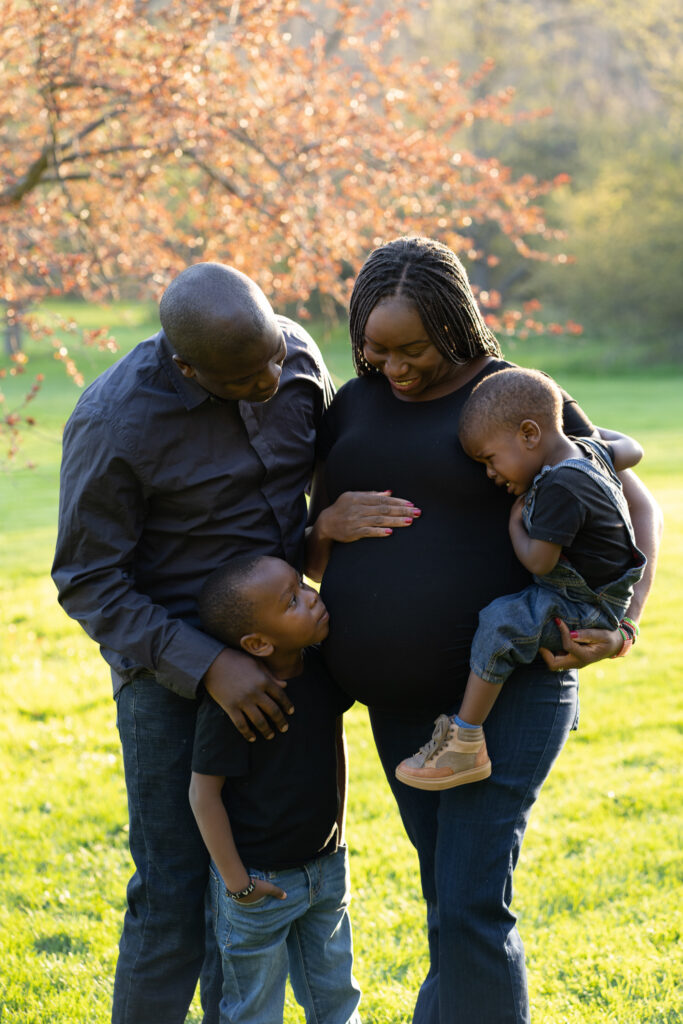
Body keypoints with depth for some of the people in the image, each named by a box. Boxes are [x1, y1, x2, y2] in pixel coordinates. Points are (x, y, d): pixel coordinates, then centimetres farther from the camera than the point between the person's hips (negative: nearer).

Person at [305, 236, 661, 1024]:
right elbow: (317, 555, 14)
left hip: (508, 688, -6)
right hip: (403, 703, 6)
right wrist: (328, 529, -10)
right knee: (456, 902, 14)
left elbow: (636, 507, 0)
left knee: (469, 908, -13)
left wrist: (622, 622, -16)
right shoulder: (355, 406, 9)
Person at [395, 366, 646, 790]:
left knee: (502, 621, -31)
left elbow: (538, 561, -24)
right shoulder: (587, 451, 3)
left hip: (587, 611, -11)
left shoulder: (561, 486, -26)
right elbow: (632, 451, 23)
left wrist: (516, 521, -7)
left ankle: (466, 746, -28)